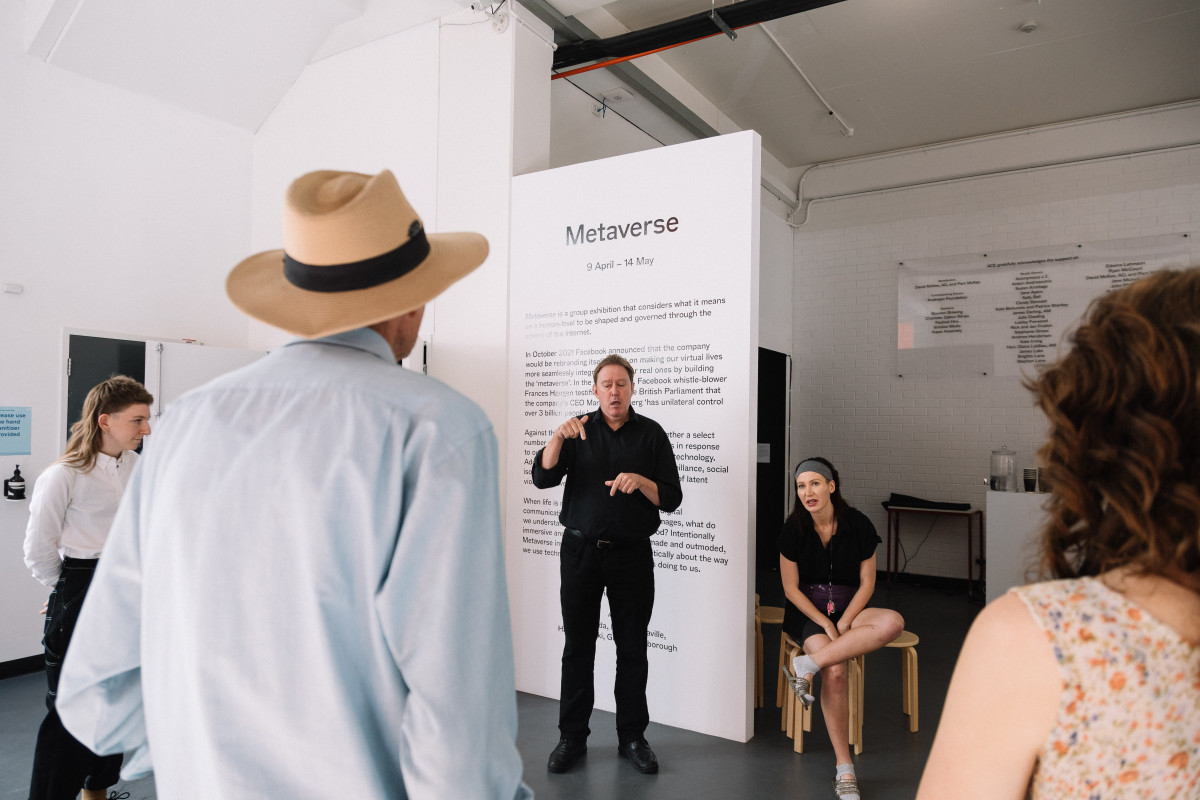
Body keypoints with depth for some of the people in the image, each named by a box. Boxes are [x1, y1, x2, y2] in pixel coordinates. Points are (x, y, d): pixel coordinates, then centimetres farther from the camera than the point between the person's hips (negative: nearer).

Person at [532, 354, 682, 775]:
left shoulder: (651, 433, 3)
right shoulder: (578, 430, 6)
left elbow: (671, 498, -1)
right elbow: (542, 478, -5)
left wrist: (640, 481, -19)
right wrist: (557, 437, -21)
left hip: (632, 554, 0)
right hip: (580, 550, 1)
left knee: (632, 648, 6)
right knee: (577, 646, 6)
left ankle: (632, 736, 21)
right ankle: (572, 737, 18)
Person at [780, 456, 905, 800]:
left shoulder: (858, 525, -6)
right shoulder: (793, 530, -8)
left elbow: (866, 583, -1)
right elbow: (791, 588, -4)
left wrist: (844, 623, -14)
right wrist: (826, 624, -14)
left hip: (849, 609, 2)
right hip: (808, 612, -2)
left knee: (893, 622, -31)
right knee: (835, 672, -29)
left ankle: (807, 665, -29)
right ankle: (844, 769, -14)